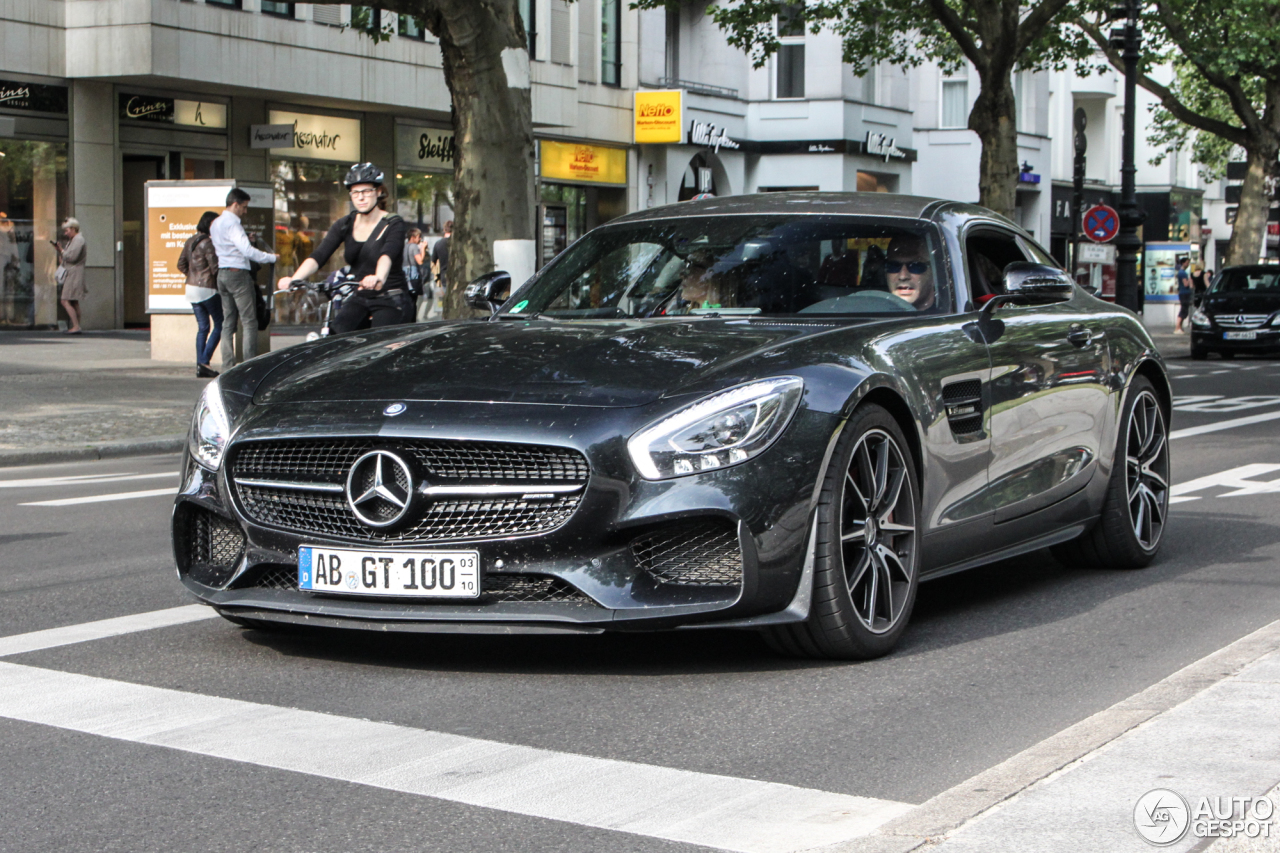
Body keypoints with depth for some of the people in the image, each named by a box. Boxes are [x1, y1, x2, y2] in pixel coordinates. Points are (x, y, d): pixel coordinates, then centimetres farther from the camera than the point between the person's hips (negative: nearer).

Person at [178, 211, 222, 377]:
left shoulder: (190, 241, 10)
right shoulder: (207, 243, -16)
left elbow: (181, 265, 15)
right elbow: (215, 268, -16)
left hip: (191, 287, 8)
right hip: (207, 289, -8)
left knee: (203, 327, 11)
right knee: (219, 325, 3)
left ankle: (200, 365, 5)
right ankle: (204, 362, -5)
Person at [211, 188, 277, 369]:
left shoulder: (215, 223, 16)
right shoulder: (232, 223, -13)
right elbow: (247, 250, -22)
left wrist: (245, 238, 17)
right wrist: (272, 257, -14)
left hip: (222, 274, 9)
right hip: (238, 273, -9)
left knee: (228, 323, 10)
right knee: (249, 321, -8)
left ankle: (227, 366, 8)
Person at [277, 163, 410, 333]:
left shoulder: (393, 224, -9)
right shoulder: (345, 225, 3)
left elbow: (388, 254, -31)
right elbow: (319, 255, -10)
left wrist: (379, 278, -53)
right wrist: (294, 279, -28)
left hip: (392, 301, -4)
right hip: (360, 298, 4)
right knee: (336, 332, -20)